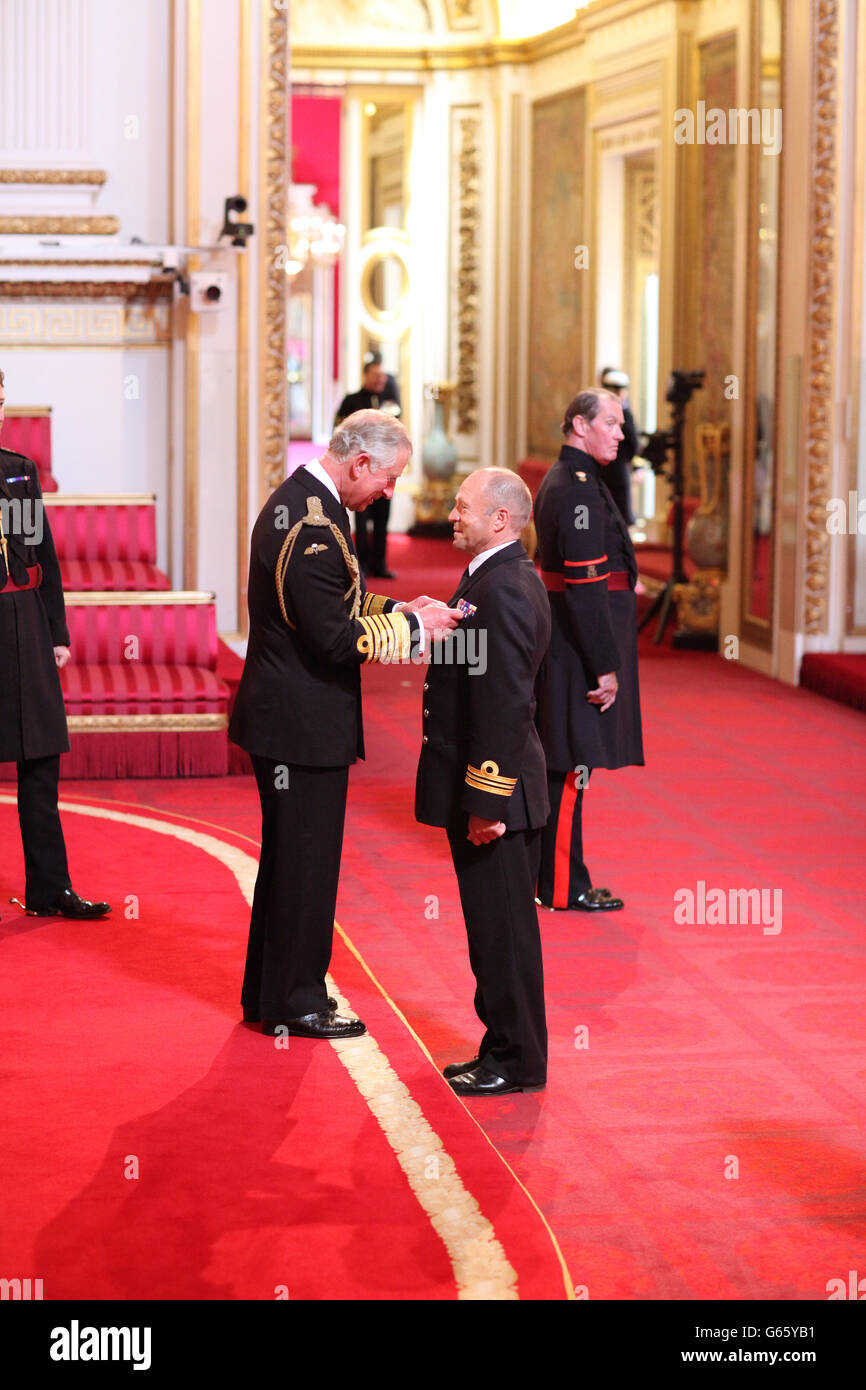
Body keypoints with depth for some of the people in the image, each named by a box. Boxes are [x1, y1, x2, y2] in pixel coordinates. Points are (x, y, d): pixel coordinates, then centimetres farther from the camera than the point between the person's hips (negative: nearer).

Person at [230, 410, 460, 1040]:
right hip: (303, 721, -11)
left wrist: (394, 609, 6)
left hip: (287, 714, 11)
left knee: (289, 858, 19)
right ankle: (295, 1004, 13)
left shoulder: (299, 500, 10)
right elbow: (335, 638, -25)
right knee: (306, 862, 1)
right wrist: (413, 626, -14)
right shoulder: (312, 526, -23)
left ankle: (269, 993, 30)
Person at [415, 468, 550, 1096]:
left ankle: (517, 1062, 8)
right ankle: (503, 1047, 25)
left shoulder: (504, 590, -20)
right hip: (486, 788, 11)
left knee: (504, 927, -1)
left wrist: (486, 802, -23)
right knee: (494, 926, 16)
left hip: (495, 790, -11)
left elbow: (505, 704, -24)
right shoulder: (503, 578, 13)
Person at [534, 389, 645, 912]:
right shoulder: (577, 489, -18)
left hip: (563, 643, 10)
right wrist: (605, 666, -21)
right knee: (573, 764, -4)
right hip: (580, 647, -10)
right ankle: (563, 887, 2)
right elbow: (584, 586, -22)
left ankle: (548, 871, 25)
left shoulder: (564, 481, 15)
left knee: (563, 764, 16)